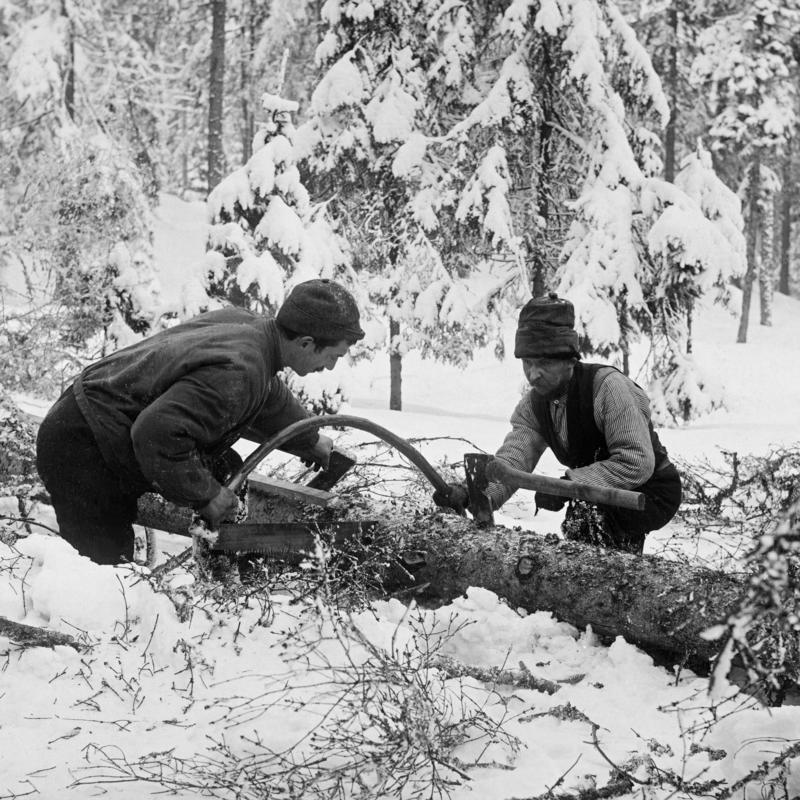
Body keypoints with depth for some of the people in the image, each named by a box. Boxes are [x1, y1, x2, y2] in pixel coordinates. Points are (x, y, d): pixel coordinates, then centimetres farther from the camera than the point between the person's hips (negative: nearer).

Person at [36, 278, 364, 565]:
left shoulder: (244, 324, 5)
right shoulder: (236, 374, -28)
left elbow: (271, 398, 29)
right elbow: (158, 432, -35)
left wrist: (312, 443, 42)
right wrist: (206, 494, -22)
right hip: (82, 451, -10)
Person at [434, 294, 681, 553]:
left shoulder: (608, 386, -28)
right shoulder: (533, 406, -4)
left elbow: (637, 463, -33)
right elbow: (512, 458, -18)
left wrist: (568, 485, -37)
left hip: (654, 493, -8)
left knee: (585, 514, -29)